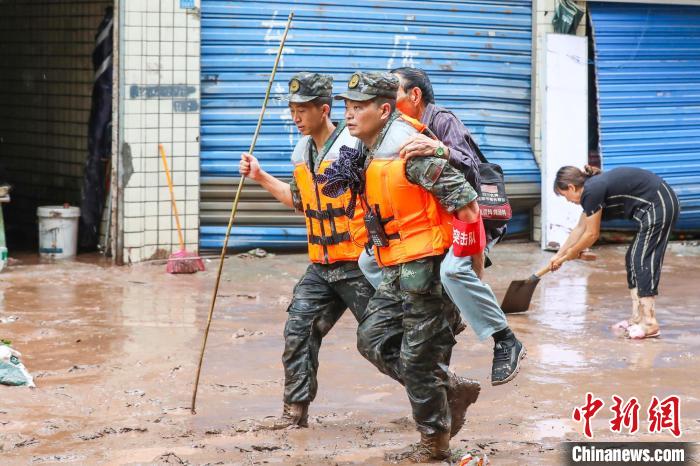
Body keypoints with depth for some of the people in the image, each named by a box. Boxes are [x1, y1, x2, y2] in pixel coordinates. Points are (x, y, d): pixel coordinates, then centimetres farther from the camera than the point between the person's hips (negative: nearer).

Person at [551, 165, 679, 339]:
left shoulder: (592, 192, -15)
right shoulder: (593, 187, 15)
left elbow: (592, 234, -7)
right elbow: (580, 228, 26)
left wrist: (570, 253, 10)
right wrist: (559, 255, 32)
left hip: (657, 206, -10)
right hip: (662, 205, 10)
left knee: (643, 260, -9)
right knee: (633, 259, 12)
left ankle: (649, 323, -11)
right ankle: (637, 318, 14)